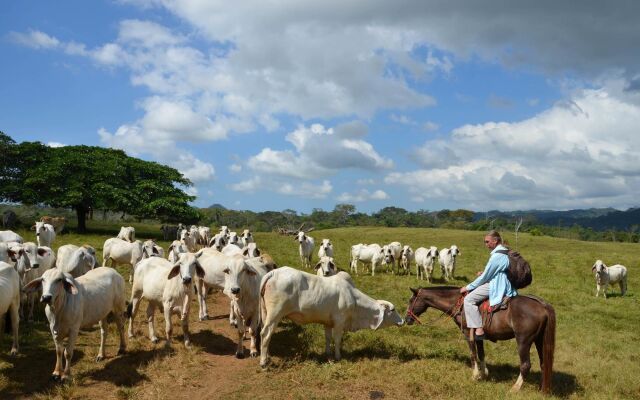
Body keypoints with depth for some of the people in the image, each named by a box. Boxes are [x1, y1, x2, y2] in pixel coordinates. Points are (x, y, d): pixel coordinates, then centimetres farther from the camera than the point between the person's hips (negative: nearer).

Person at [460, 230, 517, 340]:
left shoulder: (496, 256, -21)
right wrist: (484, 273, 9)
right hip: (503, 284, 11)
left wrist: (468, 287, -6)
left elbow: (485, 277, -16)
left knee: (469, 299, -14)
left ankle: (478, 330, -18)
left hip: (497, 286, -11)